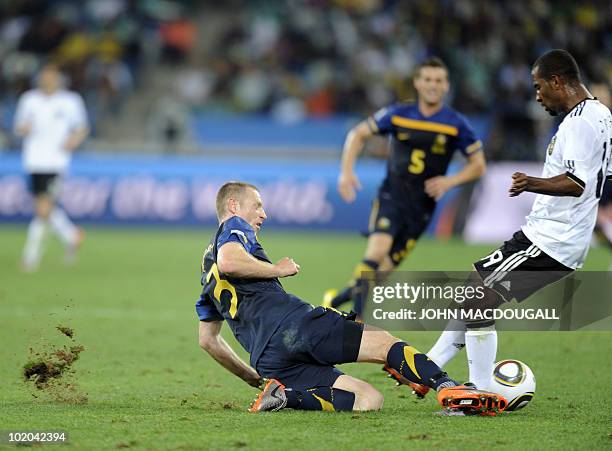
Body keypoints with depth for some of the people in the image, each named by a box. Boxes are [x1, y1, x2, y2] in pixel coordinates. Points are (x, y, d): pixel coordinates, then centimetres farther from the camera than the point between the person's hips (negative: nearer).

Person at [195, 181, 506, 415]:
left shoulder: (208, 272, 35)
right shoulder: (233, 227, 10)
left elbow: (207, 340, 36)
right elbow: (228, 262, -16)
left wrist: (251, 377, 39)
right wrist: (275, 269, -2)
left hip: (266, 359, 7)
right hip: (290, 323, -7)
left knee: (369, 400, 0)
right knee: (384, 343, -3)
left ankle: (284, 394, -19)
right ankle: (449, 389, -25)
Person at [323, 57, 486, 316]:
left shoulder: (456, 125, -4)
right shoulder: (398, 115, -3)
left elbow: (478, 165, 3)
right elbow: (358, 134, 8)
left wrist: (450, 181, -14)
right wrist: (346, 171, -6)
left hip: (422, 206, 1)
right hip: (391, 196, -1)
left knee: (386, 267, 3)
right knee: (377, 250, -26)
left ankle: (336, 300, 26)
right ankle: (361, 319, -23)